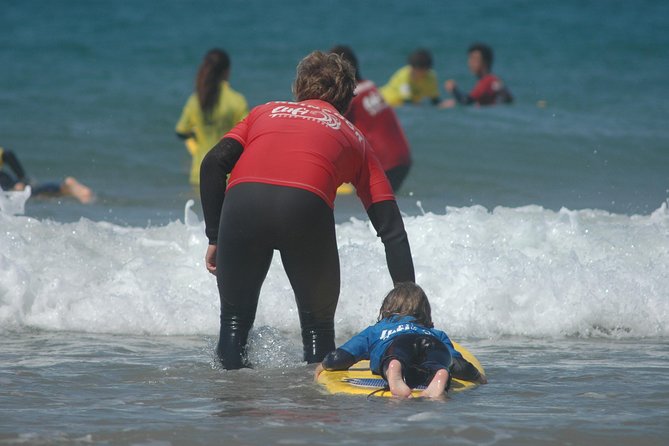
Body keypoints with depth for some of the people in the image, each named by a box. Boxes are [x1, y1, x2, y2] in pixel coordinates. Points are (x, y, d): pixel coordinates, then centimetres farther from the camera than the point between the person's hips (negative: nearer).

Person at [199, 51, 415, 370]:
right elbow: (392, 229, 24)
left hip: (243, 199, 1)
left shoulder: (266, 112, 34)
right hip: (307, 205, -1)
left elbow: (214, 163, 15)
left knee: (235, 318, 20)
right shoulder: (353, 138, 32)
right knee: (318, 325, 18)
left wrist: (215, 237, 18)